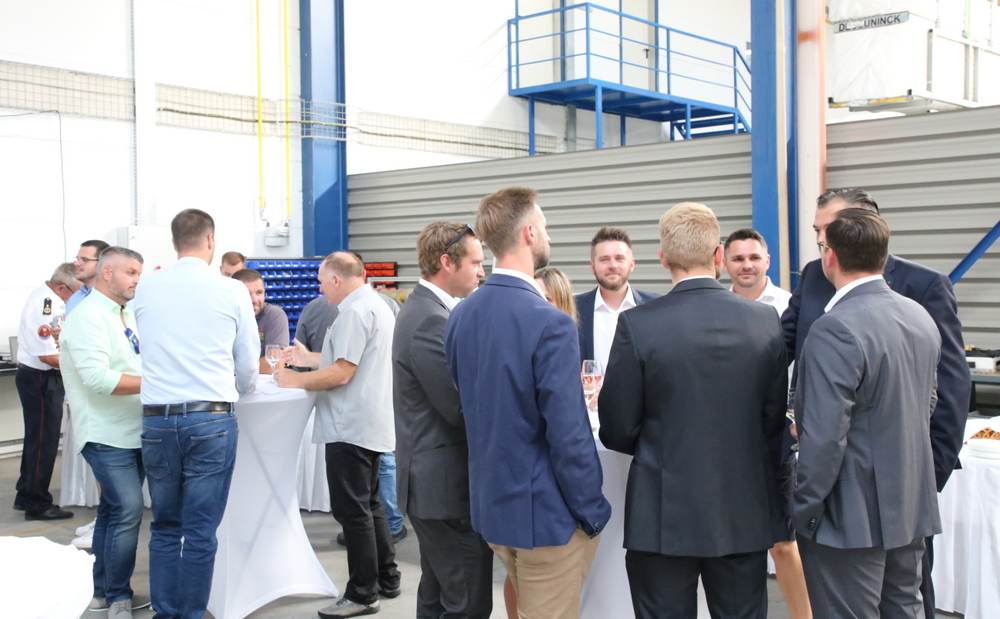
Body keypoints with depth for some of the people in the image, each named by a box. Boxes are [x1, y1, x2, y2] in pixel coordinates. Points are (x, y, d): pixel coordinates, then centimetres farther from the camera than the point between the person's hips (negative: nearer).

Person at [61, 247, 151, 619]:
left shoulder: (126, 316, 15)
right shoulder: (90, 316, -13)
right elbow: (97, 377, -23)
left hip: (132, 432, 9)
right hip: (107, 434, -9)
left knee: (114, 512, 14)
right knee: (128, 512, -12)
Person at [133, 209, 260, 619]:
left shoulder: (145, 288, 4)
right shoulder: (232, 291, -3)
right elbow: (248, 363, 5)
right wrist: (243, 388, 28)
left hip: (157, 417, 3)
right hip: (211, 419, -3)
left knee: (165, 528, 15)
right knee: (200, 532, 4)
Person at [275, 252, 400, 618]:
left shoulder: (355, 311, -16)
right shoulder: (376, 306, 16)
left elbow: (341, 373, -20)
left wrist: (295, 380, -9)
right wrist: (311, 359, 22)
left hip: (351, 427, -11)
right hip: (371, 424, 11)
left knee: (353, 511, -3)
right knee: (369, 505, 18)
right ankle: (386, 578, 26)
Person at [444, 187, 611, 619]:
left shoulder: (460, 316, 1)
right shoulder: (550, 324, -23)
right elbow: (569, 437, -22)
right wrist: (593, 513, -10)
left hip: (489, 504, 7)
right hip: (546, 513, -7)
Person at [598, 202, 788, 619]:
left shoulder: (637, 325, -13)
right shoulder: (765, 322, -4)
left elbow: (617, 431, -8)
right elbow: (775, 420, 3)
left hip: (663, 517, -3)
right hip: (745, 515, 3)